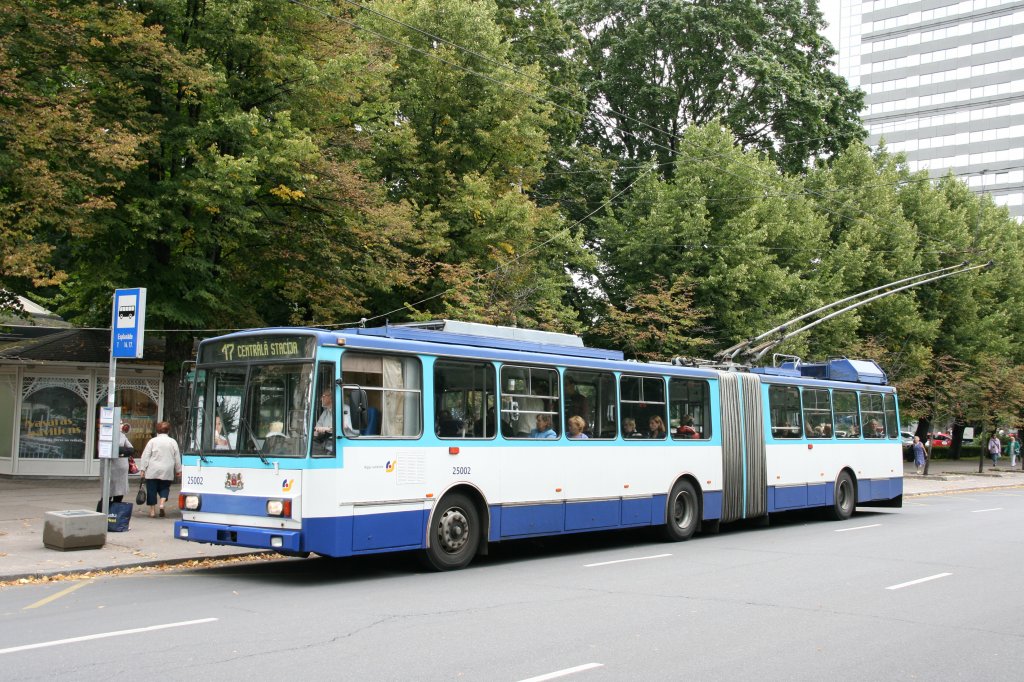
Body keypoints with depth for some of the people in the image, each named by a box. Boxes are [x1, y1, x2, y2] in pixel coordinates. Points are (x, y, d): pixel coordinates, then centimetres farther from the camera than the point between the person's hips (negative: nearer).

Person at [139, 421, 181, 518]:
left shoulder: (152, 441, 0)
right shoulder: (173, 442, 4)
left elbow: (145, 456, -2)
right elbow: (177, 457, 7)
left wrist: (142, 469, 0)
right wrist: (178, 470, 15)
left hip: (152, 471, -1)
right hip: (167, 472, 1)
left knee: (152, 489, 7)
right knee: (164, 488, 15)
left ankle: (152, 510, 9)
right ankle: (162, 503, -8)